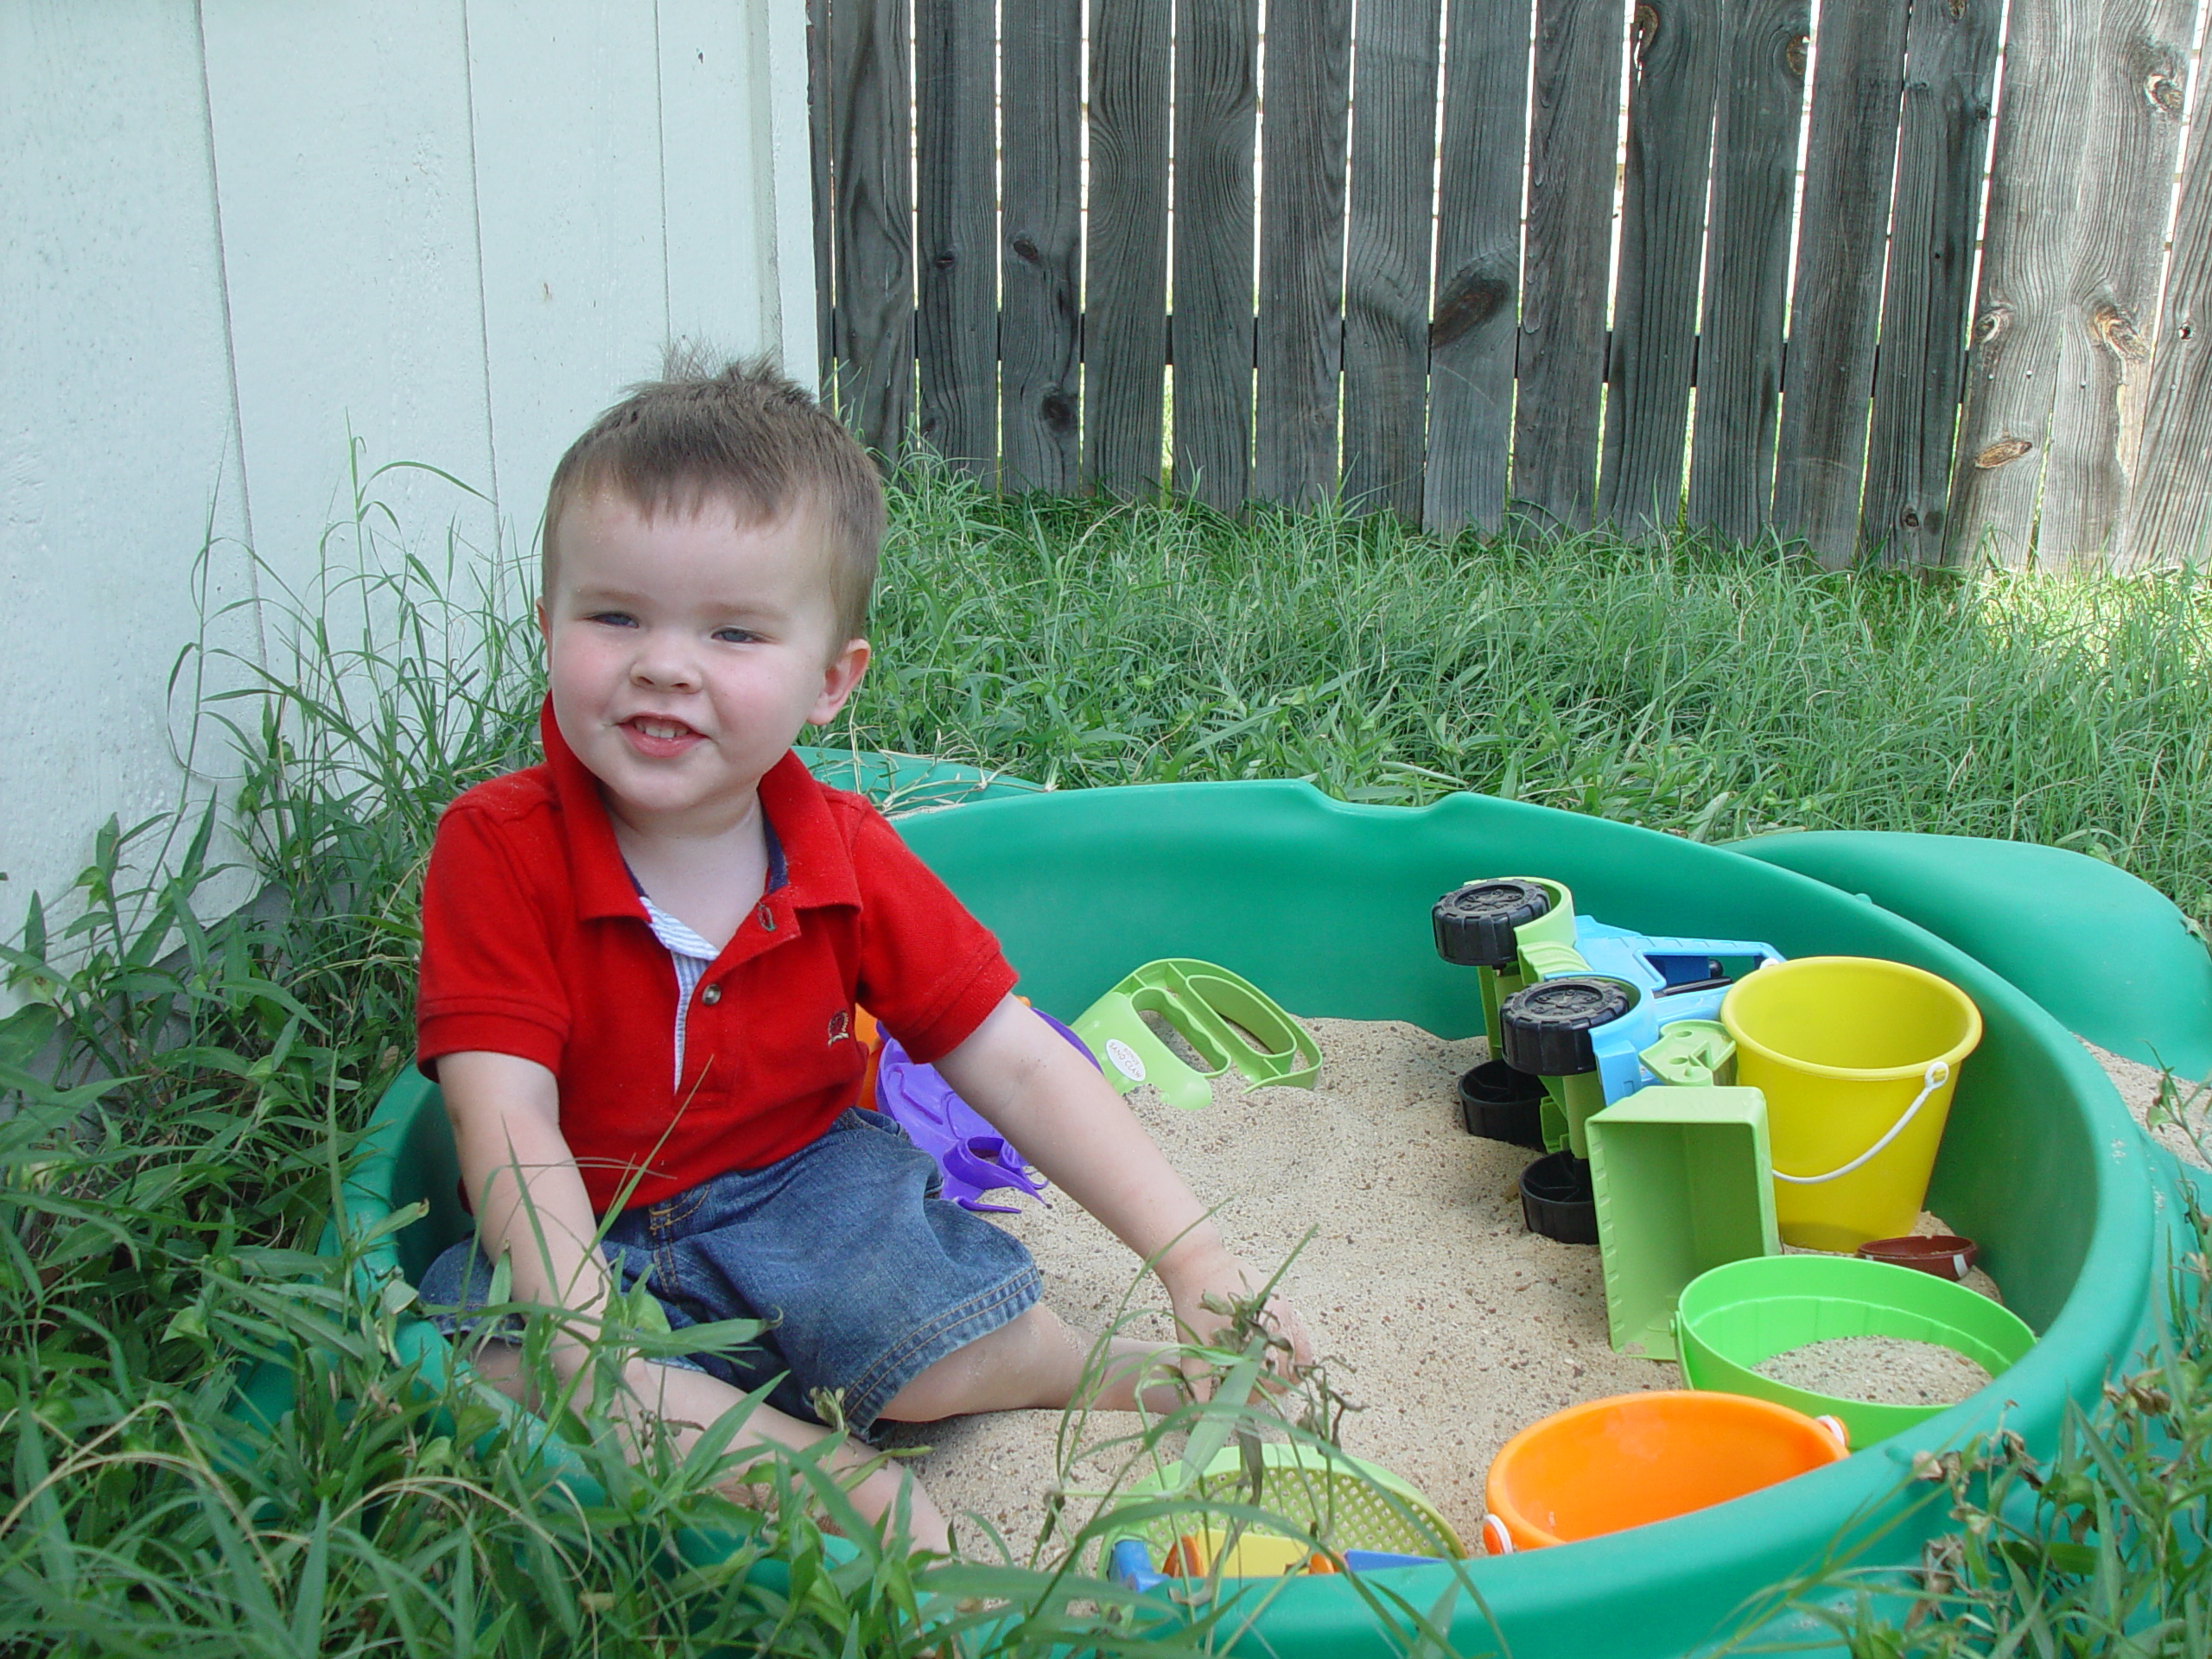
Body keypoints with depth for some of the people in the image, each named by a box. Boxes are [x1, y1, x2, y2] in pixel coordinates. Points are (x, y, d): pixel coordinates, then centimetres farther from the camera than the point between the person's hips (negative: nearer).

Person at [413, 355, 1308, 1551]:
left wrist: (1190, 1252, -15)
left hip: (803, 1183, 1)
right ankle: (802, 1459, -25)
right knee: (470, 1355, -31)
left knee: (957, 1340, -25)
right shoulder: (498, 850, -19)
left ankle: (1117, 1369, 5)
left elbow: (1019, 1065, -7)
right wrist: (602, 1360, -35)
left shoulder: (848, 861, -9)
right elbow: (505, 1120, -24)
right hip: (587, 1237, -1)